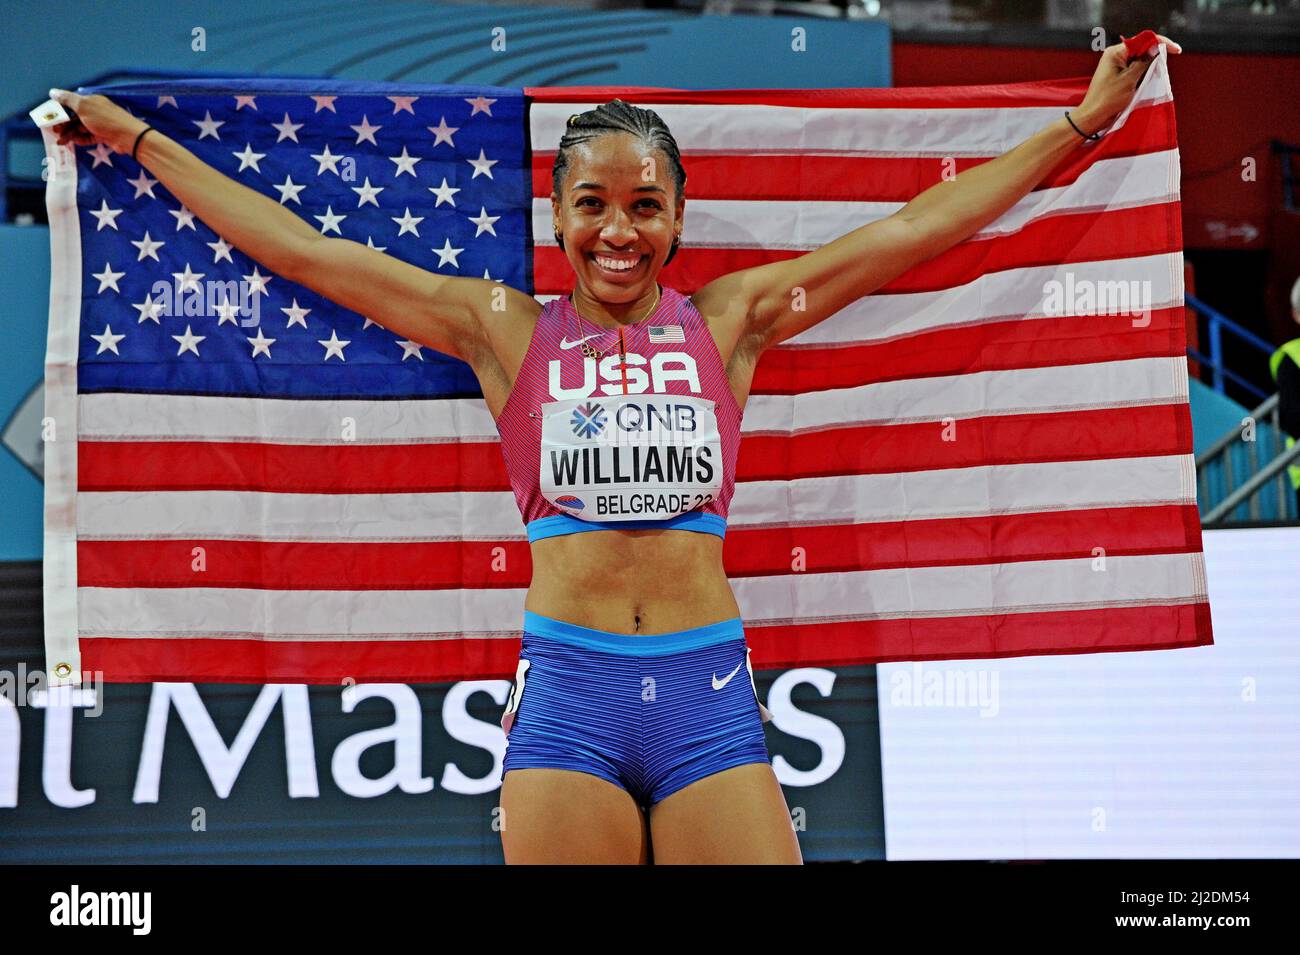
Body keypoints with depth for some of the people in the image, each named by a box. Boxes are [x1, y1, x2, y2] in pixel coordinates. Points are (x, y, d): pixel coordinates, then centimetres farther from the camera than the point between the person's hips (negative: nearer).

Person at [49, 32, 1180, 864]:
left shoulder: (729, 320, 10)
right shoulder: (505, 330, 9)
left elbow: (916, 229, 12)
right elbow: (296, 247, 12)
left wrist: (1078, 124, 14)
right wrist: (134, 137, 16)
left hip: (708, 690, 1)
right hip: (567, 689, 0)